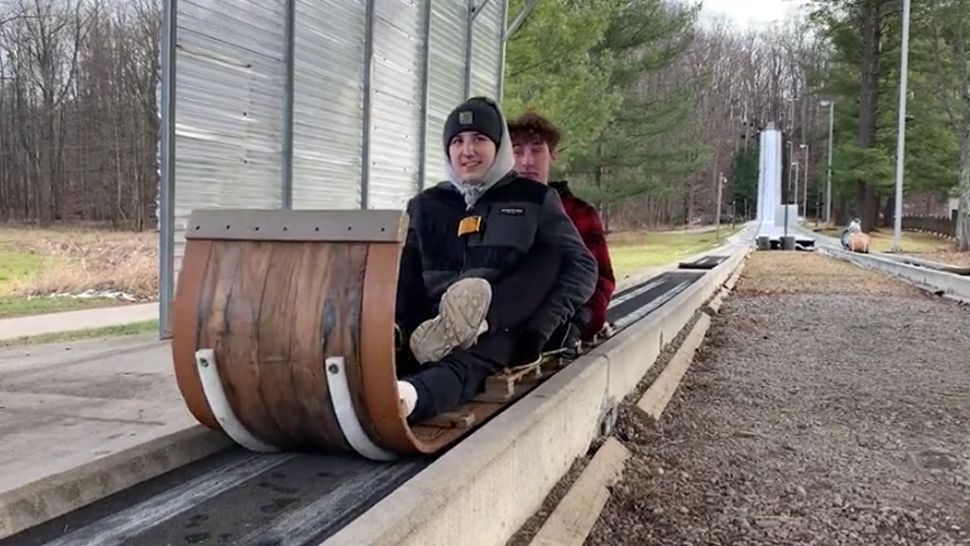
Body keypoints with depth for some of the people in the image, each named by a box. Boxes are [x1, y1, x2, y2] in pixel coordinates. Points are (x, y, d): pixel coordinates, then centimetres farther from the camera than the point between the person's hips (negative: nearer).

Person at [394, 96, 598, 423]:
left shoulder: (534, 199, 11)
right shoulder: (425, 206, 18)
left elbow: (581, 267, 3)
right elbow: (403, 274, 9)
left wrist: (539, 328, -14)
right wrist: (397, 328, -12)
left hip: (503, 326, -3)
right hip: (433, 324, 3)